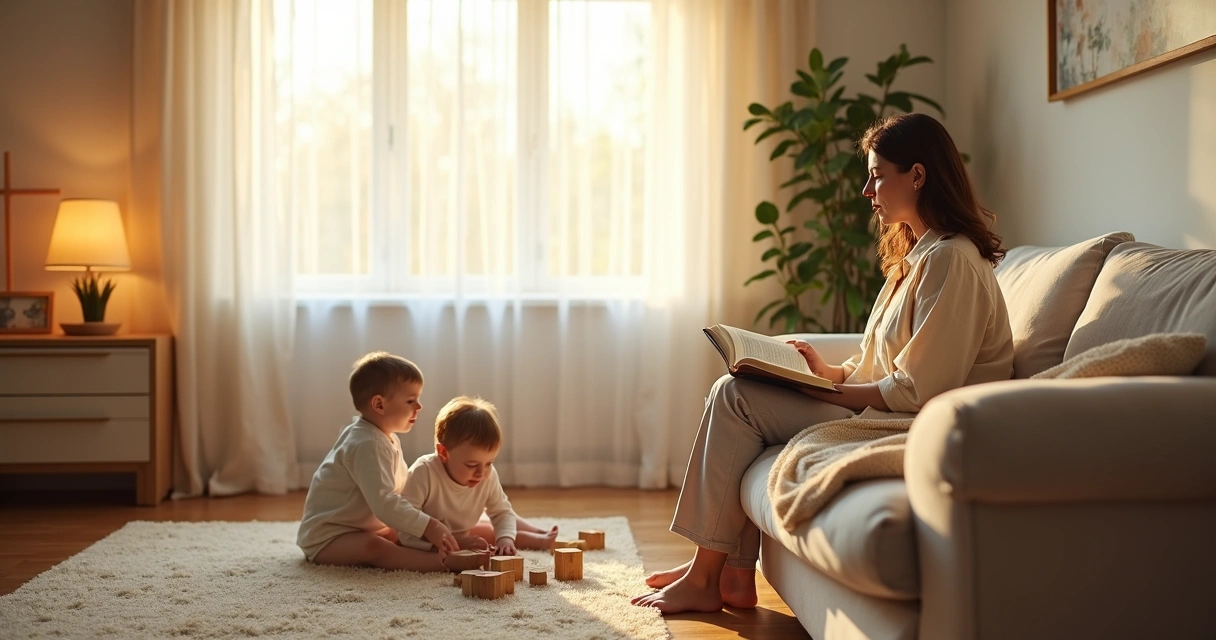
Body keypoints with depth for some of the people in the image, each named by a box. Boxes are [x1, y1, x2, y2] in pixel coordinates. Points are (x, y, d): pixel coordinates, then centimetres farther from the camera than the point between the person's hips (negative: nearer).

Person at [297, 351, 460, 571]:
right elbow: (384, 504, -32)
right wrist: (429, 527, -34)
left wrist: (431, 527, 2)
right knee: (373, 547, -35)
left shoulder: (388, 439, 11)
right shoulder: (367, 445, -23)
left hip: (362, 529, 12)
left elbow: (403, 489, 11)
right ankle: (443, 562, -50)